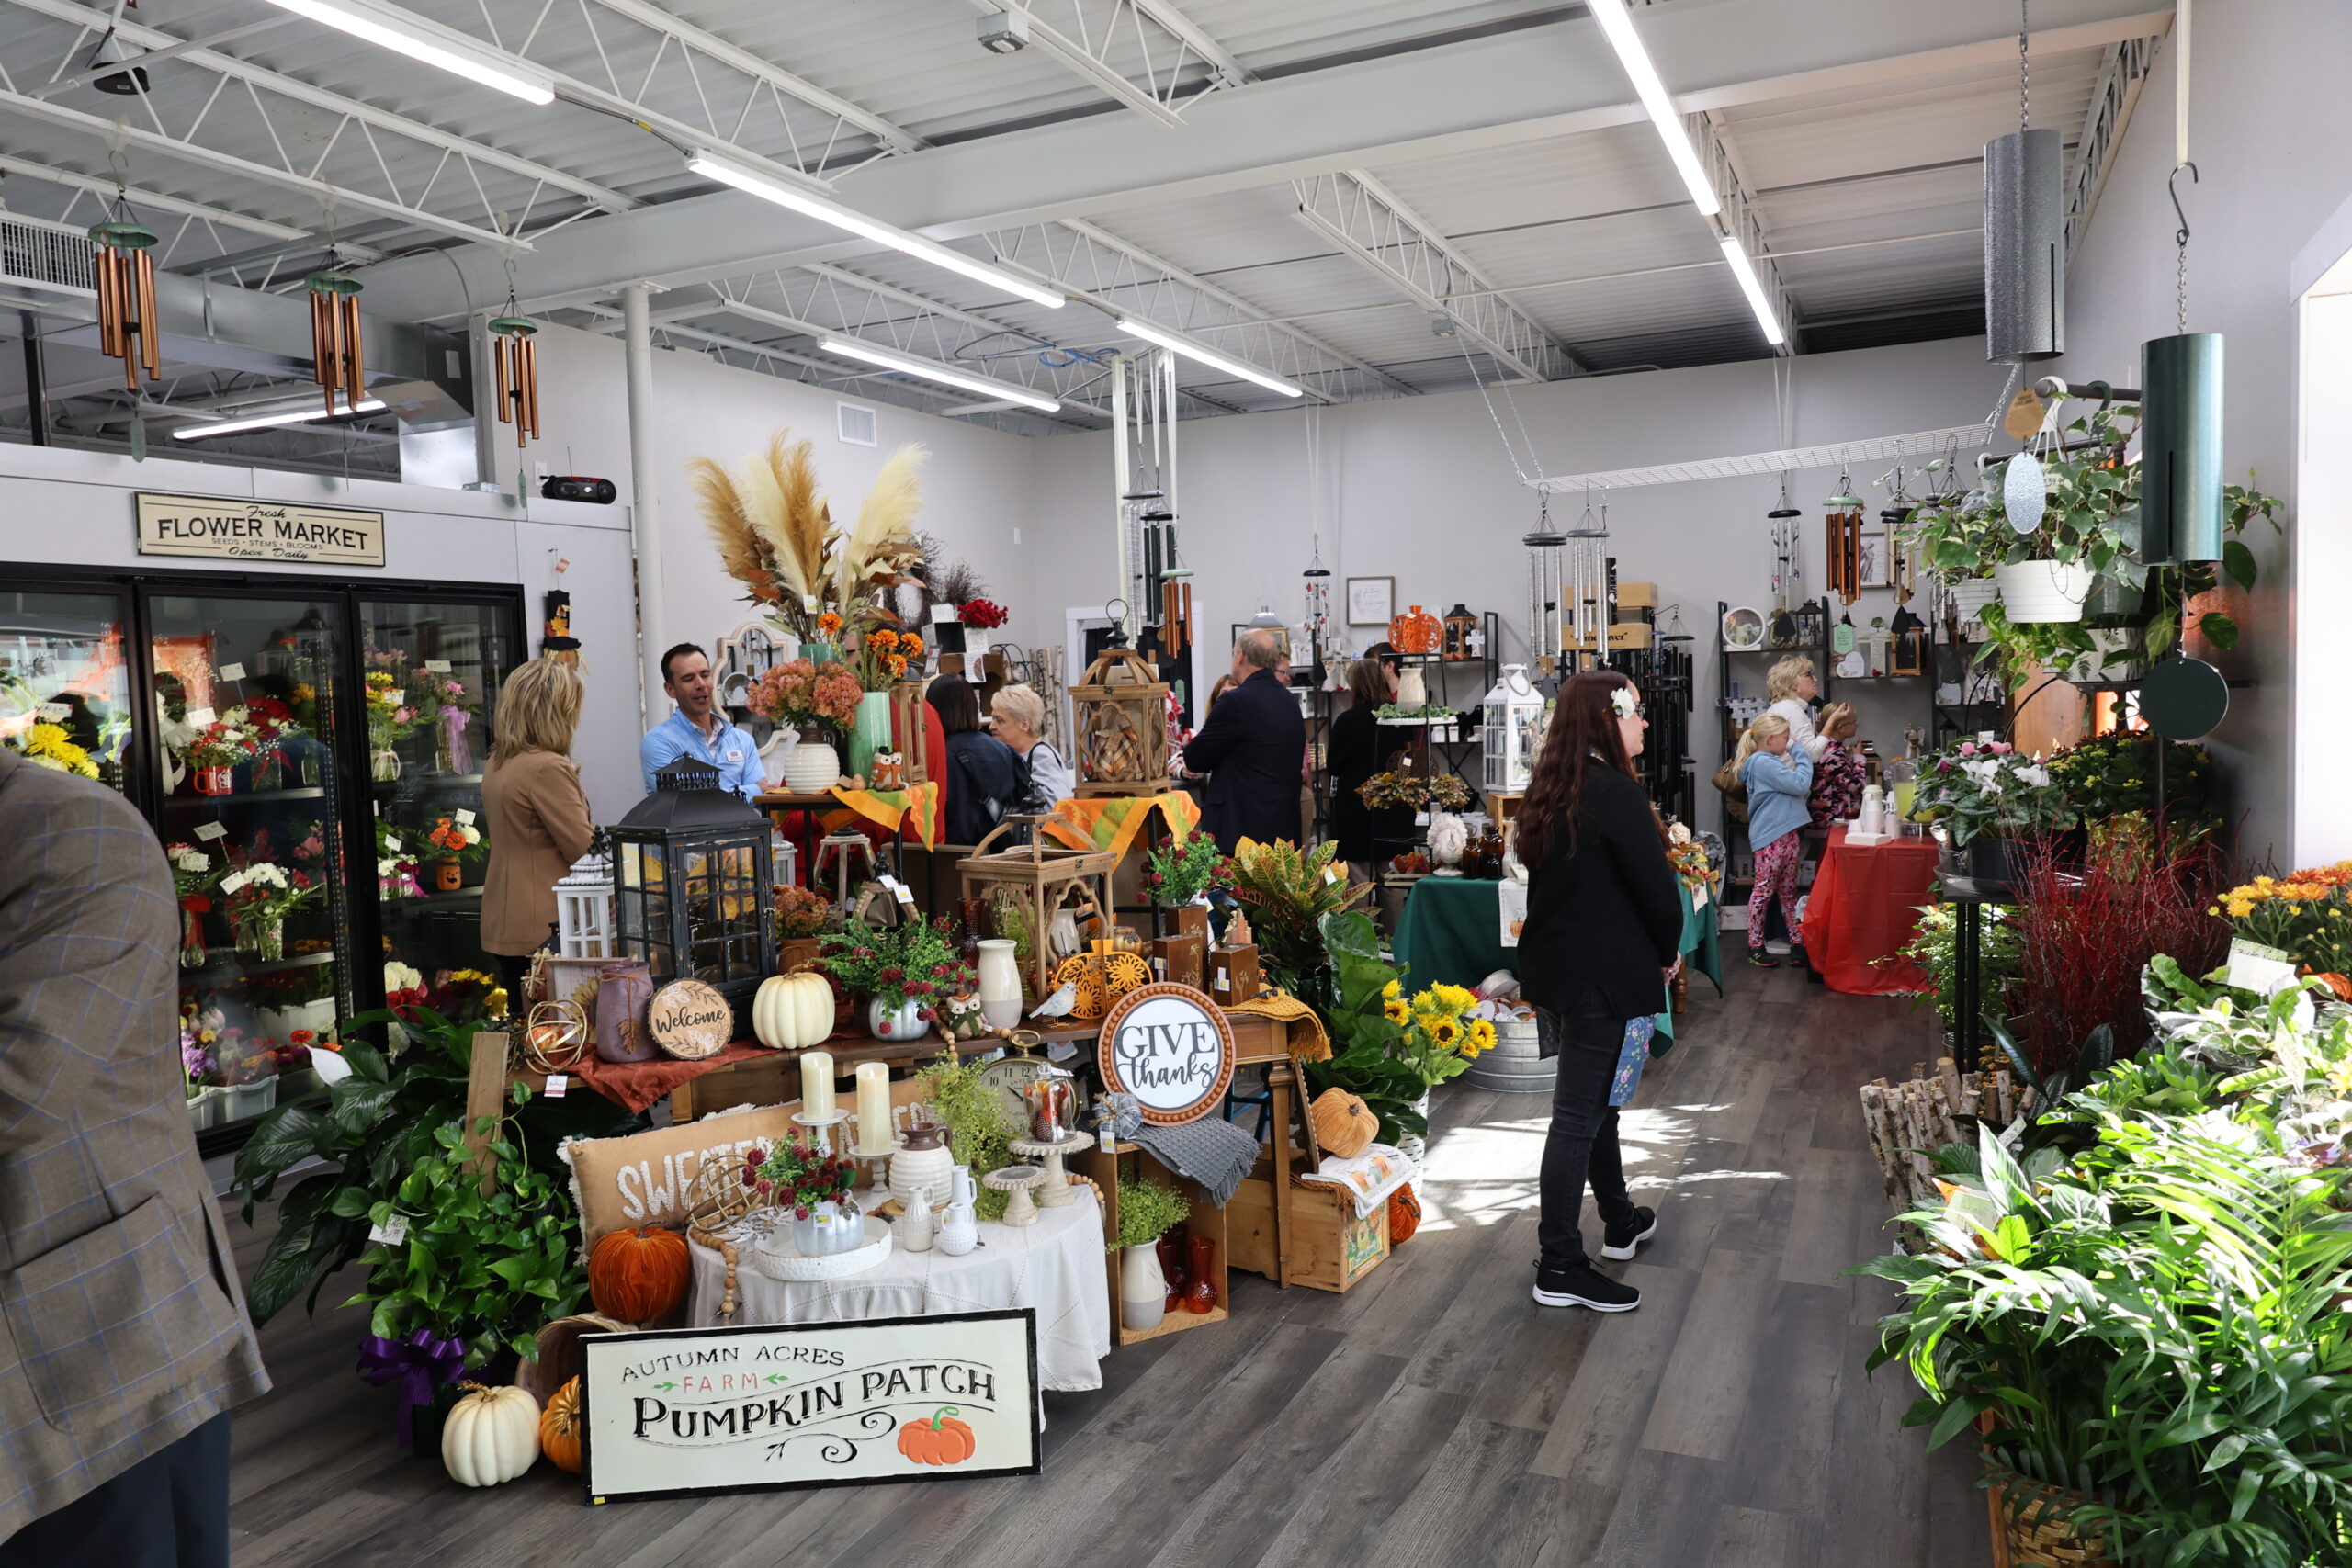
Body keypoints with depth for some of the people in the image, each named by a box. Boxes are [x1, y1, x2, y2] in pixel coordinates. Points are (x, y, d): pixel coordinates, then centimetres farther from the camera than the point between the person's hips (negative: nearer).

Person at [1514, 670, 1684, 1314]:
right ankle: (1560, 1267, 5)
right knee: (1579, 1113, -3)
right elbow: (1656, 886, -16)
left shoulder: (1548, 791, 8)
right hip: (1602, 976, -9)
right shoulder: (1615, 793, -18)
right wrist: (1668, 952, 3)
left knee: (1593, 1097, 22)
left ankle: (1619, 1221, 40)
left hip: (1552, 965, 9)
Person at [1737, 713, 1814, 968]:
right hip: (1770, 837, -10)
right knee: (1764, 890, -4)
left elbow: (1799, 790, 24)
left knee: (1788, 891, 12)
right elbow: (1801, 784, -17)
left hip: (1788, 834, 10)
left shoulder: (1771, 762, 20)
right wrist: (1799, 752, -6)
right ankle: (1755, 947, 2)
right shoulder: (1763, 764, -14)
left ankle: (1797, 942, 16)